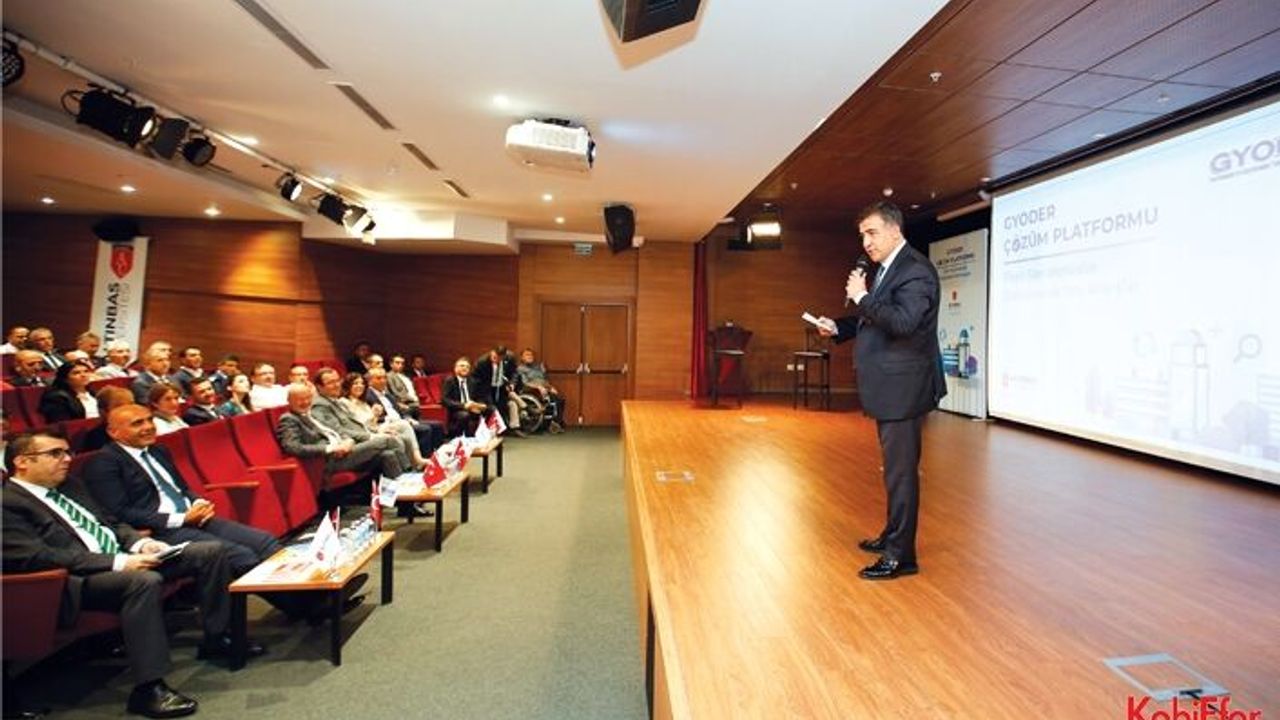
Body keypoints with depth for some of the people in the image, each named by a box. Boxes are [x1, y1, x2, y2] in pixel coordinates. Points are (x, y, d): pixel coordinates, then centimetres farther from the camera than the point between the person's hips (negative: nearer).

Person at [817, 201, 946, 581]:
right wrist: (838, 327, 6)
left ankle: (901, 555, 9)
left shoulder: (916, 270, -16)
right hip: (889, 387, 10)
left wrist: (861, 297, -20)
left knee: (901, 470, -2)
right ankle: (893, 535, 34)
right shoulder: (888, 268, 15)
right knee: (895, 467, 20)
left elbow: (902, 322, -29)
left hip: (903, 388, -10)